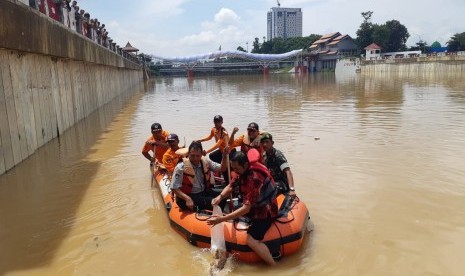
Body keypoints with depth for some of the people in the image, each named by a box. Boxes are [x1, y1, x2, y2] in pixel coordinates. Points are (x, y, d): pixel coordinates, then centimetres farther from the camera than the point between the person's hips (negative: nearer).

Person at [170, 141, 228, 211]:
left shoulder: (205, 162, 1)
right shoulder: (181, 167, -13)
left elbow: (221, 169, 1)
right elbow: (174, 188, -15)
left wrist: (224, 156, -17)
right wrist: (187, 199, -29)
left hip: (204, 192, 6)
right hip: (189, 196, -6)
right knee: (213, 202, -26)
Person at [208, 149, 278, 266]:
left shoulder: (254, 178, -34)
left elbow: (246, 208, -34)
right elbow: (231, 186, -1)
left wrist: (221, 219, -36)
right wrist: (220, 196, -24)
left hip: (265, 212, -10)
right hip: (254, 207, 10)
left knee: (252, 240, -23)